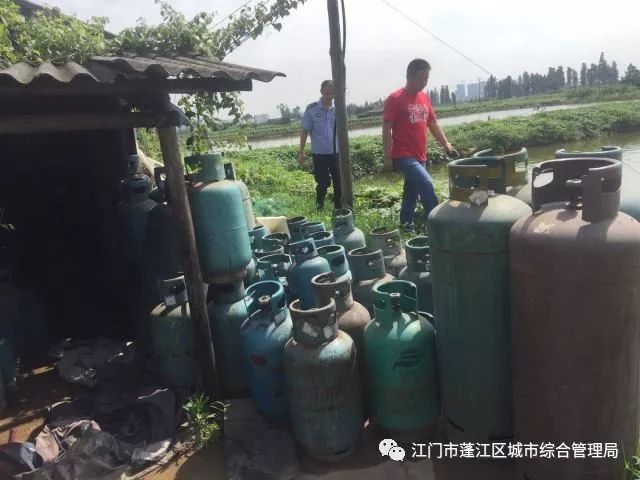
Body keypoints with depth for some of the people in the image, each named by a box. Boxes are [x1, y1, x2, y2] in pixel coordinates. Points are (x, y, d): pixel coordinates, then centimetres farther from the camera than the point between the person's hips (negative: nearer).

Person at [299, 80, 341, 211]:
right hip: (319, 153, -2)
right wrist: (301, 152, -5)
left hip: (336, 152, 3)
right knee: (323, 183, 4)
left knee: (340, 182, 6)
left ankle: (339, 207, 24)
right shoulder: (311, 109, -6)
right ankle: (319, 207, 26)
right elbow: (305, 131, -3)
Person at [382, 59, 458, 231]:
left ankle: (406, 227, 25)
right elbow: (386, 129, -11)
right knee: (426, 184, -22)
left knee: (411, 194, 13)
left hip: (420, 156, 8)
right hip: (403, 156, -7)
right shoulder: (395, 99, -9)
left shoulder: (424, 97, 12)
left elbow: (433, 124, 16)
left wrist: (446, 145, 5)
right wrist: (387, 157, -14)